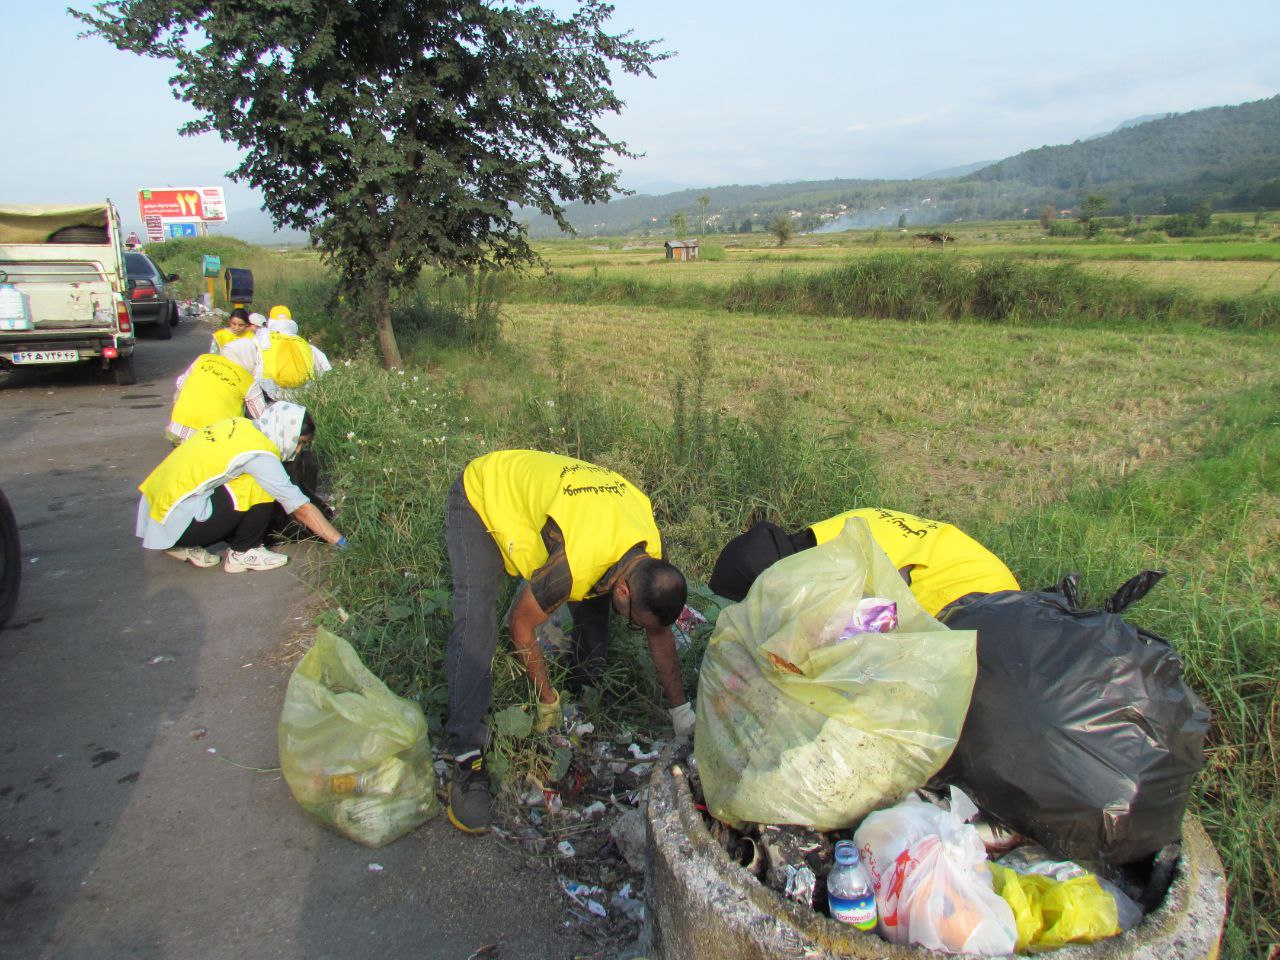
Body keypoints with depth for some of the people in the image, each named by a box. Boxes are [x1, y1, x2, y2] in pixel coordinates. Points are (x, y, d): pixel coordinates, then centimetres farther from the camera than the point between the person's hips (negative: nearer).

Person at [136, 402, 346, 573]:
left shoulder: (240, 425, 6)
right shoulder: (260, 455, -18)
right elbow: (302, 509, -15)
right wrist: (342, 543, -7)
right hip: (177, 520, -9)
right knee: (261, 490, -15)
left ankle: (185, 546, 13)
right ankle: (242, 553, 1)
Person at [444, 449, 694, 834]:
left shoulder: (651, 549, -18)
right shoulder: (572, 564, -41)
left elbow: (659, 633, -2)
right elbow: (521, 627, -23)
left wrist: (682, 710, 1)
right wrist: (548, 700, -9)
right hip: (480, 499, -6)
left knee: (592, 605, -3)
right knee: (475, 626, -22)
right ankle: (468, 757, -19)